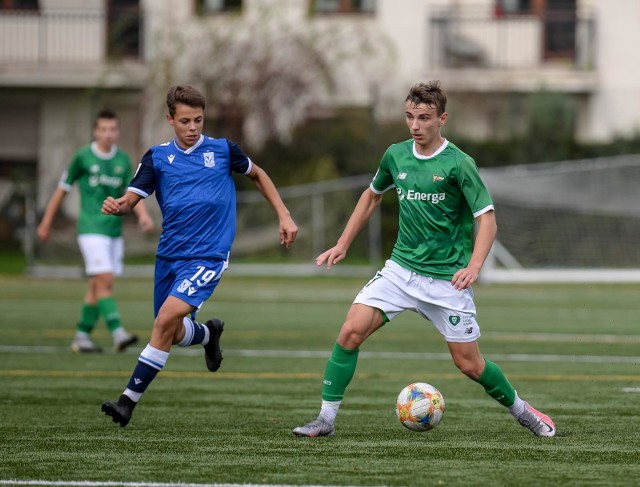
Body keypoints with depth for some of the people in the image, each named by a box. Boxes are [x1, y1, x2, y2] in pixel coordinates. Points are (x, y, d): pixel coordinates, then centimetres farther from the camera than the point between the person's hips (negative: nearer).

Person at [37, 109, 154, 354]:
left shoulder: (123, 160, 8)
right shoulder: (83, 157, -4)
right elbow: (62, 190, 4)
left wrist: (143, 214, -16)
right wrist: (46, 223, 8)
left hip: (115, 230, 5)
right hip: (92, 230, -5)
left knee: (97, 286, 8)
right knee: (105, 280, -16)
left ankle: (82, 336, 16)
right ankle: (117, 334, -23)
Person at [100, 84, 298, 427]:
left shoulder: (222, 150, 1)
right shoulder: (158, 158, 4)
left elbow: (258, 175, 18)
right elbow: (132, 199, -4)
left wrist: (284, 216, 12)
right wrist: (117, 206, -28)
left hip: (207, 256, -4)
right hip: (169, 255, 4)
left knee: (167, 319, -22)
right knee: (175, 334, 11)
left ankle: (130, 399, -18)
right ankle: (209, 333, 49)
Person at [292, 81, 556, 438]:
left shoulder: (459, 164, -12)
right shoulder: (396, 156, 3)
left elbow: (487, 219, -13)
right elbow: (373, 195, 23)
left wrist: (473, 266, -29)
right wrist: (343, 244, 19)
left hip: (448, 278, -4)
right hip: (401, 270, 4)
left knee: (469, 363, 0)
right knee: (351, 331, -14)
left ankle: (521, 410, 26)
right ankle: (326, 419, -7)